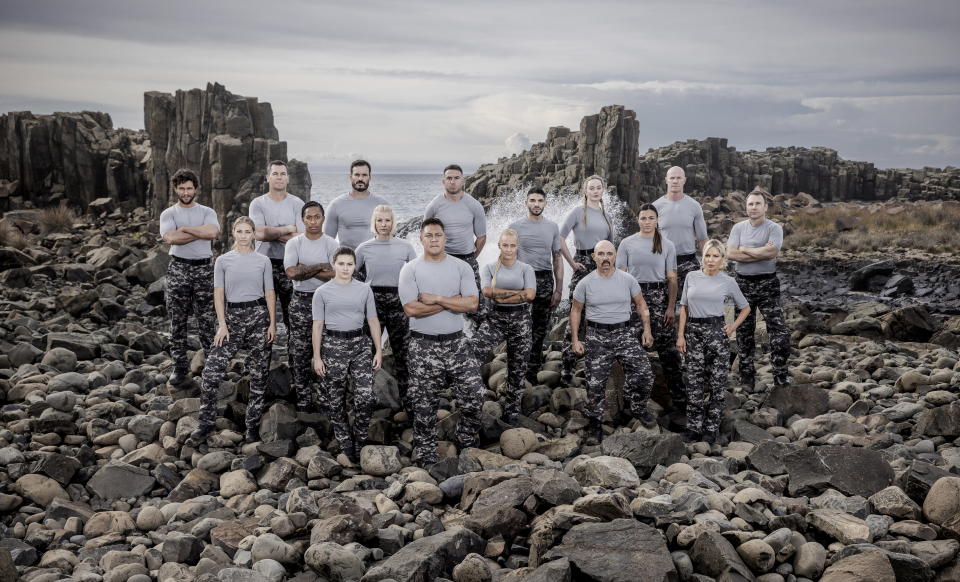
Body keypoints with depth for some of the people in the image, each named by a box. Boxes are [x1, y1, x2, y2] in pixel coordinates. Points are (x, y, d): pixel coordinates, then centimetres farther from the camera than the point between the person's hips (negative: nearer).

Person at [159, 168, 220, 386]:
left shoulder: (207, 212, 7)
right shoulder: (168, 214, 5)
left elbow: (212, 231, -16)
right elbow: (170, 238, -15)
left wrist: (184, 229, -10)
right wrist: (201, 232, -11)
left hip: (204, 269, 0)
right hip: (178, 268, 0)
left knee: (206, 320, 1)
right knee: (178, 321, 3)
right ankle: (180, 368, 10)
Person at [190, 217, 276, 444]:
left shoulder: (263, 261, 6)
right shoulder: (223, 261, 5)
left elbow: (269, 293, 6)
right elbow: (219, 294, 3)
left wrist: (272, 323, 0)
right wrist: (222, 324, -5)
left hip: (258, 315, 0)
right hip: (232, 316, 0)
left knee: (258, 373, 2)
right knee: (212, 370, -9)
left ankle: (253, 425, 13)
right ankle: (206, 423, 3)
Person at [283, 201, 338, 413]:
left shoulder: (331, 245, 2)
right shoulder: (294, 243, 3)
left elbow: (335, 275, -13)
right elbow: (291, 272, -13)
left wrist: (304, 270, -12)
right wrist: (321, 266, -12)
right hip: (300, 302, 1)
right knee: (299, 352, 2)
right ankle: (303, 399, 10)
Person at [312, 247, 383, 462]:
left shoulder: (364, 289, 6)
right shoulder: (322, 292, 1)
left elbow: (373, 320, 9)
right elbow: (318, 325, 1)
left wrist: (378, 350, 4)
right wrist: (316, 357, -2)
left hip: (360, 344, 1)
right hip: (333, 345, -1)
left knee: (366, 398, -9)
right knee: (336, 401, 5)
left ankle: (360, 440, 12)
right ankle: (345, 444, 18)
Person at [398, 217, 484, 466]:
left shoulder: (461, 267, 4)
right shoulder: (410, 269, -2)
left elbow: (472, 304, -8)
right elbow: (411, 308, -14)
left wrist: (435, 299, -13)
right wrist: (453, 301, -10)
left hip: (456, 343, 2)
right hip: (423, 346, -2)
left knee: (474, 396, -1)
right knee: (424, 405, 4)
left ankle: (466, 443, 22)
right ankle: (426, 459, 16)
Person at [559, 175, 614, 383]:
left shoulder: (606, 215, 16)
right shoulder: (578, 212, -2)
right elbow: (560, 237, -9)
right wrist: (572, 262, -10)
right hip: (584, 266, -6)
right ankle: (568, 366, -6)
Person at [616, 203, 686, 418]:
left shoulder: (667, 245, 6)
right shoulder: (627, 243, 5)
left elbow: (672, 278, 3)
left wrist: (671, 307, -5)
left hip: (659, 296, -1)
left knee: (667, 347, -7)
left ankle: (679, 398, -4)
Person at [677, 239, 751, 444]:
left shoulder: (728, 282, 2)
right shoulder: (692, 277, 5)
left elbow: (745, 308, 14)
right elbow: (684, 307, 8)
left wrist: (733, 327, 2)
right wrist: (680, 335, 1)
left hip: (716, 331, -1)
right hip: (693, 331, 1)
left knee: (716, 382, 3)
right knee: (694, 382, 3)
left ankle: (712, 428, 13)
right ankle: (694, 427, 12)